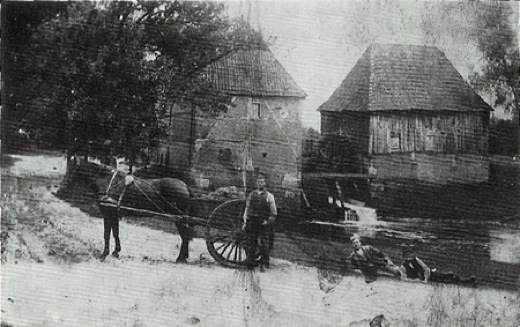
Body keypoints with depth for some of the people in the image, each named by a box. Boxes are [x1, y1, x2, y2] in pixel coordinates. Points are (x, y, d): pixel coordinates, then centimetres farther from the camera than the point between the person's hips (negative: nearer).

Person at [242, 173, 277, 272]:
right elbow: (247, 209, 14)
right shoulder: (251, 195, 11)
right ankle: (250, 264, 12)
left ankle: (263, 265, 7)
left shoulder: (269, 196, 3)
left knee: (264, 245, -3)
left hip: (264, 224, -2)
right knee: (250, 244, 2)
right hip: (252, 222, 2)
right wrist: (245, 222, 7)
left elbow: (273, 213, 5)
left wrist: (268, 221, -7)